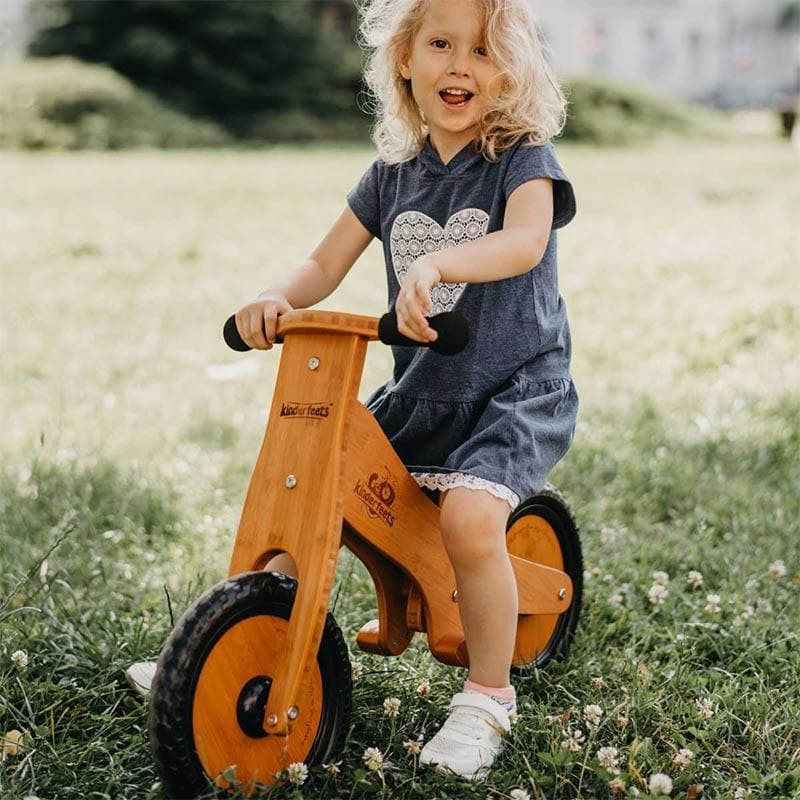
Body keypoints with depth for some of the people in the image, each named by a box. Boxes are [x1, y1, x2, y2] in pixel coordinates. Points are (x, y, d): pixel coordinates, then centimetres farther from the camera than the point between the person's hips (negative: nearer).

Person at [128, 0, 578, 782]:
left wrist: (437, 263, -48)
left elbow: (525, 240, -29)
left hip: (517, 388, -6)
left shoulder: (522, 158, -8)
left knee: (468, 517, -29)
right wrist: (275, 297, -16)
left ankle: (488, 697, -8)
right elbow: (325, 264, 7)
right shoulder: (393, 173, 7)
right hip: (419, 392, 6)